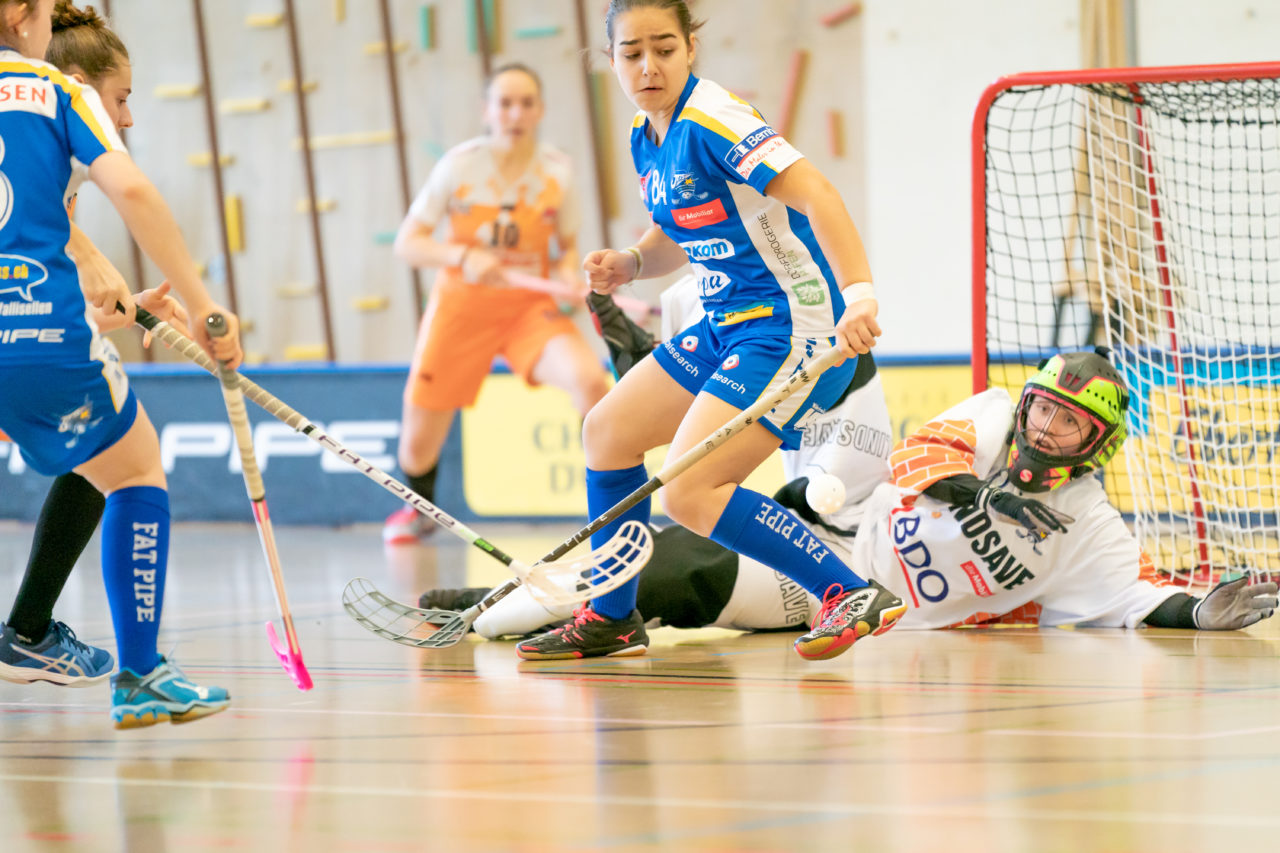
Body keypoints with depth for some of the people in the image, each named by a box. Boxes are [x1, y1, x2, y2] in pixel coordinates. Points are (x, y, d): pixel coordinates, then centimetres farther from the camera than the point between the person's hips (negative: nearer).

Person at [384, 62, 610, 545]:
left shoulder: (556, 171, -5)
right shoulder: (459, 165, -11)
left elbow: (568, 245, 10)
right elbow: (407, 242, -9)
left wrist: (569, 274, -14)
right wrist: (463, 257, -26)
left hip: (531, 307, 0)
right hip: (462, 307, 0)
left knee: (589, 379, -31)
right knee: (417, 445, 4)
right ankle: (420, 509, 40)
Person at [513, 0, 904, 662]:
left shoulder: (711, 122, -19)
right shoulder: (645, 137, 9)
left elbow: (814, 195, -30)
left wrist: (859, 294, -43)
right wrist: (629, 263, 3)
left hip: (789, 324, -10)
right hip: (727, 327, 10)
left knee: (687, 494, -18)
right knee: (607, 432, 17)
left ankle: (854, 596, -16)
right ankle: (612, 621, 30)